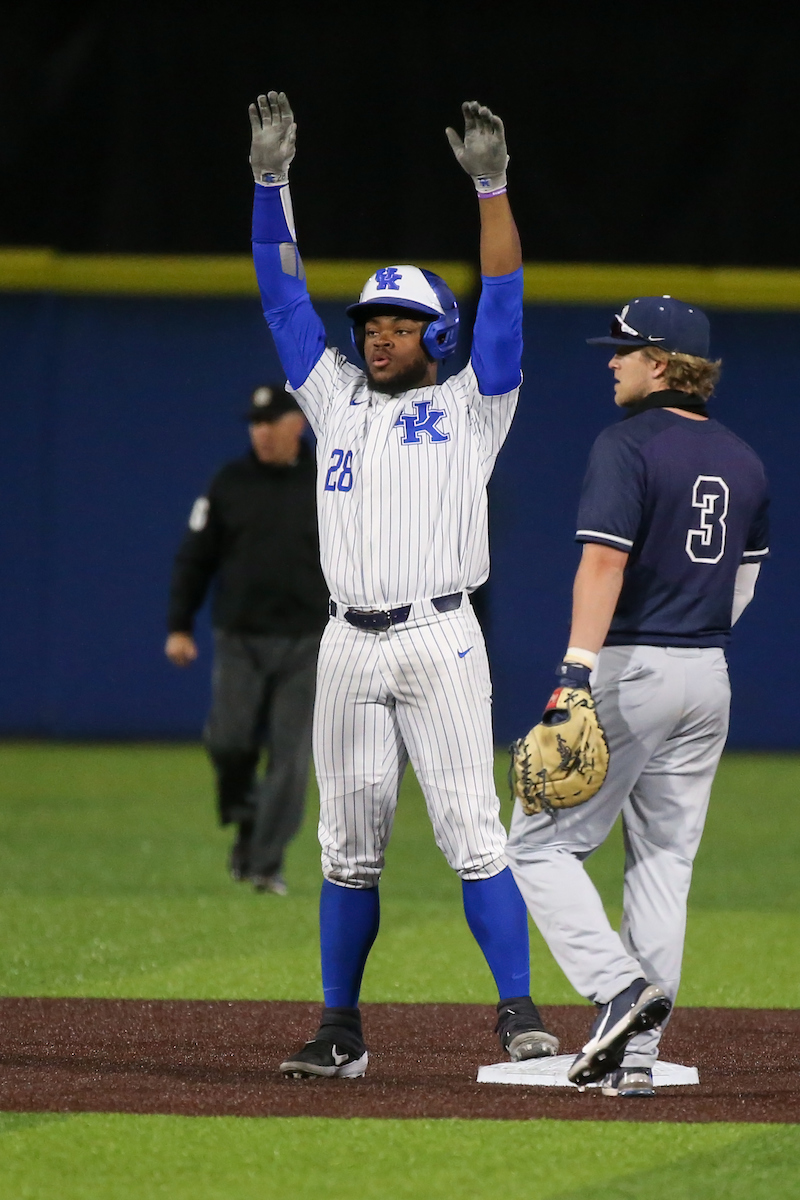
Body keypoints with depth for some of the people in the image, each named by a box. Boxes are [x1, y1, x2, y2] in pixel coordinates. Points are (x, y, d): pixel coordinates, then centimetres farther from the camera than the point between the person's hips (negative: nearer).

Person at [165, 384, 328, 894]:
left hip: (305, 642, -1)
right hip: (240, 641, 1)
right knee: (229, 742, -10)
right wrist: (180, 627, 0)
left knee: (290, 754, -6)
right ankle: (247, 825, 19)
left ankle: (267, 862, -1)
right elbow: (195, 559, 7)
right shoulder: (229, 484, 5)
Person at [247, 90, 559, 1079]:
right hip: (349, 646, 4)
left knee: (472, 832, -11)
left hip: (440, 640, -4)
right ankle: (340, 1031, 10)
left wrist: (491, 187, -13)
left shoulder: (470, 406, 6)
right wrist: (269, 182, 8)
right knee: (349, 845, 6)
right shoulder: (335, 399, 17)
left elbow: (503, 299, -4)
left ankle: (519, 1014, -11)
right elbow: (283, 295, 15)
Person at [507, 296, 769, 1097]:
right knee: (664, 862, 10)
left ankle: (620, 987, -16)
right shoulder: (741, 461, 12)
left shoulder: (628, 445, -12)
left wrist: (577, 671, -26)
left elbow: (605, 559, -21)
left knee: (539, 847, 1)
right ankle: (636, 1054, 7)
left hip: (629, 667, -7)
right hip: (708, 678, 7)